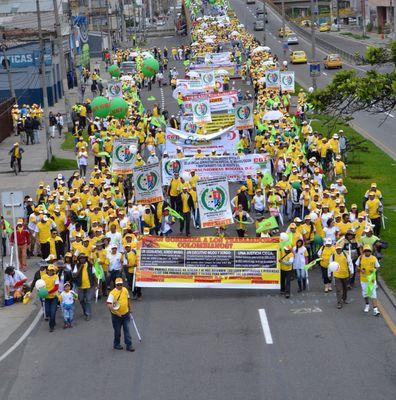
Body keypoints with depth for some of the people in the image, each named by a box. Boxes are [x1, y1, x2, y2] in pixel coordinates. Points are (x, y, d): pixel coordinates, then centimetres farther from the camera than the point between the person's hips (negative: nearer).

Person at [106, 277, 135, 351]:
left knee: (127, 330, 4)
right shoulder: (112, 293, -19)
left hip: (126, 314, 4)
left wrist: (130, 308, 23)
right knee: (117, 331, 9)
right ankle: (116, 344, 28)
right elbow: (109, 304, -26)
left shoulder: (125, 290, -1)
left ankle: (129, 345, 10)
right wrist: (115, 311, -35)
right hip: (116, 315, -4)